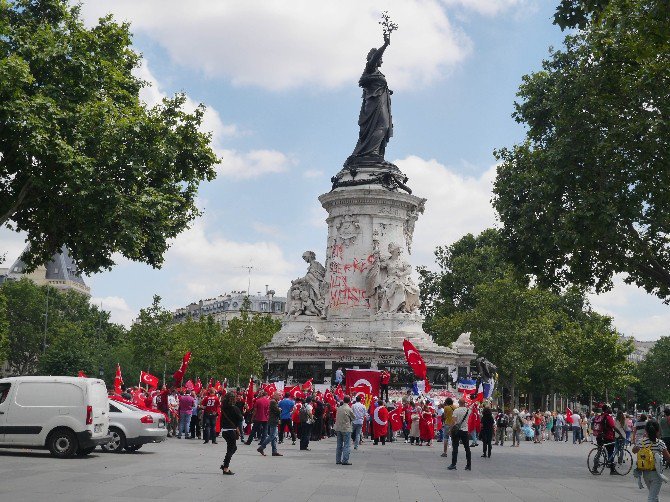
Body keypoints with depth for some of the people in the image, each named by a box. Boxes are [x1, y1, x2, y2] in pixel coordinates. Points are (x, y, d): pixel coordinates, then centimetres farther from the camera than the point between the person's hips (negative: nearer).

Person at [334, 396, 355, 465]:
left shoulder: (339, 408, 5)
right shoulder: (349, 409, -12)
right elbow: (353, 418, 1)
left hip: (338, 428, 6)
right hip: (346, 429, -6)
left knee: (339, 445, 12)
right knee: (346, 445, -2)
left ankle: (338, 460, 15)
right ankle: (345, 461, -6)